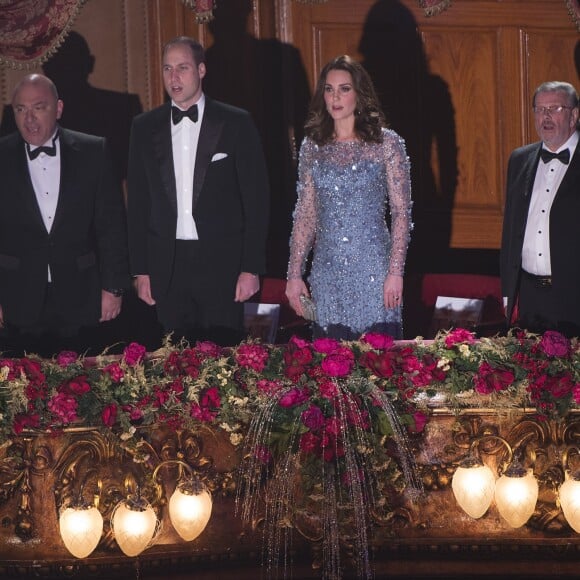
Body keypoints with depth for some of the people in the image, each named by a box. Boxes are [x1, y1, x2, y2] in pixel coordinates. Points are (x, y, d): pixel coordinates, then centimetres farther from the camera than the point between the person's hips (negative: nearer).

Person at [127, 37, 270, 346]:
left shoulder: (236, 123, 0)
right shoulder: (145, 127, 8)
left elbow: (256, 198, 0)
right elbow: (138, 202, 11)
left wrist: (251, 268, -6)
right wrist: (141, 269, 6)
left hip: (221, 263, -2)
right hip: (167, 266, 2)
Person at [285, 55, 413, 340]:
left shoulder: (386, 142, -1)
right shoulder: (312, 146, 8)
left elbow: (401, 212, -2)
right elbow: (305, 213, 10)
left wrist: (395, 271, -10)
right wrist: (294, 274, 5)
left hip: (373, 268, -3)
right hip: (327, 271, 3)